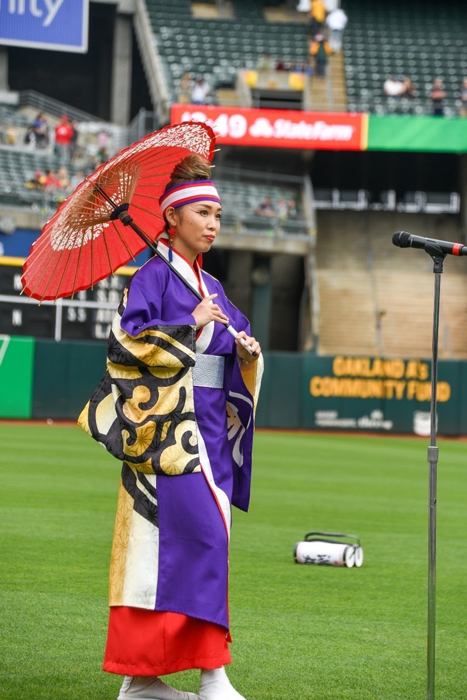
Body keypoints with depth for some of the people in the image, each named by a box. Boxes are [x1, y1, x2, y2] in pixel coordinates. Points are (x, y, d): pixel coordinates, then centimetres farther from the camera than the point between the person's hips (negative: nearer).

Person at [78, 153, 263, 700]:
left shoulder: (211, 287, 19)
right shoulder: (153, 277, -4)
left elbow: (234, 349, 23)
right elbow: (127, 340, -14)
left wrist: (247, 351, 1)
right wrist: (190, 325, -14)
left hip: (208, 426, 8)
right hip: (167, 426, -8)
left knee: (170, 543, 6)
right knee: (204, 530, -17)